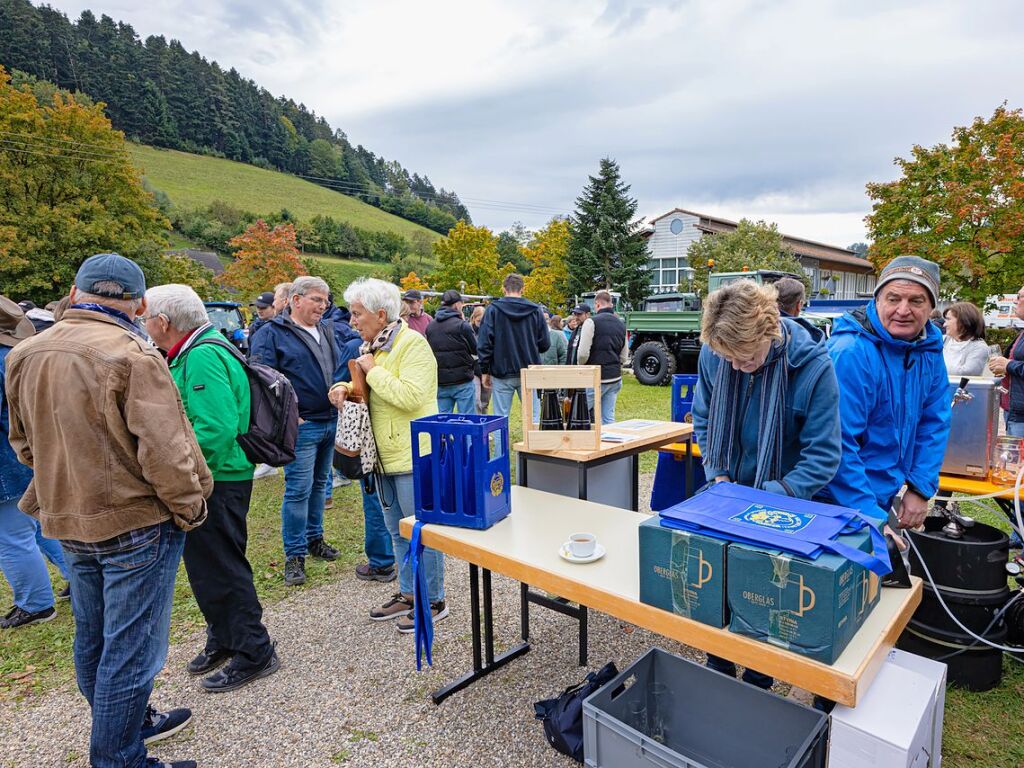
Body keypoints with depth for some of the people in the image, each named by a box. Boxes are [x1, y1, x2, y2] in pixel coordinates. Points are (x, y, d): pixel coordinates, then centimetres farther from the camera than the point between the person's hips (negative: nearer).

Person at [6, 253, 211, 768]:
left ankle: (129, 722, 42)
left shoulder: (24, 355, 4)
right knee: (130, 648, 5)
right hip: (135, 523, -8)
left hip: (66, 521, 8)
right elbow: (165, 451, -24)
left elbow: (23, 443, 14)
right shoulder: (133, 357, -22)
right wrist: (190, 509, -10)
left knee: (92, 638, 22)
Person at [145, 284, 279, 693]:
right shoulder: (193, 352, 12)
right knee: (205, 563, 21)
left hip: (218, 481, -10)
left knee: (219, 568, 2)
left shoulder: (204, 357, -22)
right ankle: (223, 639, 39)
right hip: (207, 479, 10)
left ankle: (254, 653, 18)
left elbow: (216, 430, -30)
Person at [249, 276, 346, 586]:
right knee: (298, 489, -4)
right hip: (302, 425, -7)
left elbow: (342, 364, 21)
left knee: (320, 483, 17)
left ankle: (314, 538, 32)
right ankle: (295, 555, 8)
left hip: (331, 421, 7)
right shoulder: (272, 334, -8)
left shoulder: (327, 330, 13)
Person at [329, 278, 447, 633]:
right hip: (386, 456, 9)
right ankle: (408, 593, 33)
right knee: (398, 531, 18)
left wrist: (372, 370, -18)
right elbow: (370, 390, 23)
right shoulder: (374, 345, 12)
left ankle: (433, 600, 18)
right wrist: (345, 387, 1)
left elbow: (410, 396, -26)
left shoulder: (412, 344, -15)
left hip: (413, 456, -9)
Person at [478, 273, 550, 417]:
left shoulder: (493, 309, -3)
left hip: (502, 373, -1)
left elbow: (484, 343, -6)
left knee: (501, 418, 5)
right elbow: (545, 344, 2)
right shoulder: (535, 310, 0)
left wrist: (485, 371, 2)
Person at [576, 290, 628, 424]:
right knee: (608, 417, 10)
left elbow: (583, 353, -15)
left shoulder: (592, 322, -10)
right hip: (615, 379, 7)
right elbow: (624, 357, 15)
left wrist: (581, 367, 3)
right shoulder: (621, 324, 13)